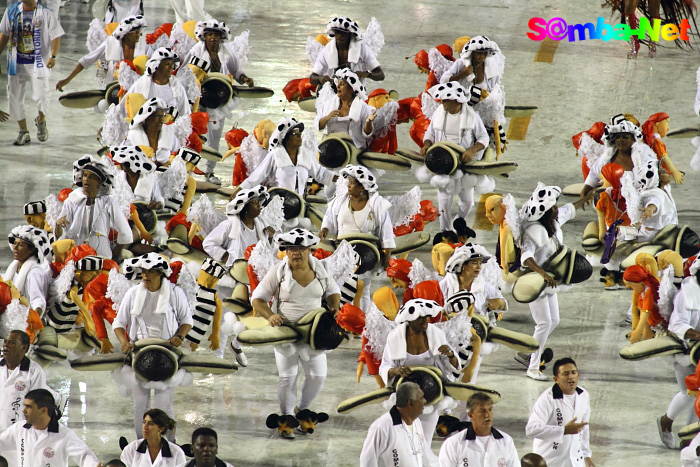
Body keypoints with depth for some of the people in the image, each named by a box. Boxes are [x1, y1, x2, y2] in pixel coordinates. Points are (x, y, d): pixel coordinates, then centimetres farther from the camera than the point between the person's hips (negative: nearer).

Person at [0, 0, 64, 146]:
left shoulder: (46, 13, -6)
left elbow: (56, 37, -8)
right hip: (16, 63, 4)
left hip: (39, 64, -4)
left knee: (41, 96, -9)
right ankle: (23, 132, 17)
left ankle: (41, 121, 23)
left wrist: (53, 56, -22)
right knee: (15, 97, 3)